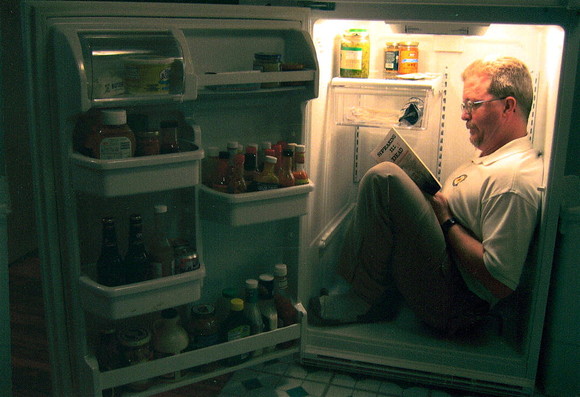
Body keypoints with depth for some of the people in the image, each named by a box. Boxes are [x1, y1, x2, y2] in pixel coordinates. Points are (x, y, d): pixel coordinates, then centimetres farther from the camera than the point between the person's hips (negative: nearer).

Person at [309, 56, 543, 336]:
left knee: (383, 178, -23)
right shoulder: (493, 157, 11)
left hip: (453, 307, -11)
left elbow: (501, 283, -26)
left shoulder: (513, 179, -22)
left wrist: (446, 220, -17)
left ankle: (366, 300, -8)